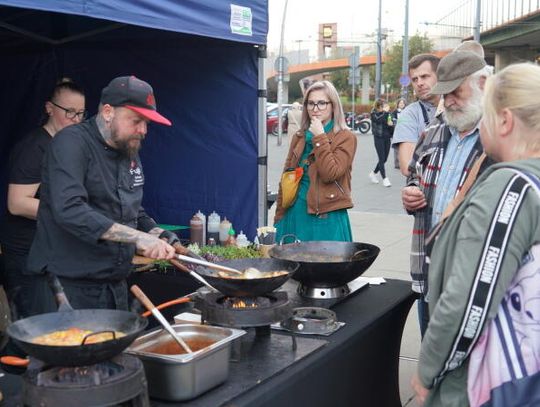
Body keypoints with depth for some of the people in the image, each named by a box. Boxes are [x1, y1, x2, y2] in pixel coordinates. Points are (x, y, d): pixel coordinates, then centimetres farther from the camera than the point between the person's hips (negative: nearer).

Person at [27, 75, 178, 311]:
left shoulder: (130, 153, 11)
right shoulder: (72, 143, -15)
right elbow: (69, 210, -29)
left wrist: (160, 237, 2)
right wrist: (138, 237, -31)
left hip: (116, 286, 8)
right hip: (70, 288, -8)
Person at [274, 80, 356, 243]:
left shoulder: (345, 138, -4)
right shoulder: (299, 137, 12)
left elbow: (330, 174, -17)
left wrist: (320, 138, -14)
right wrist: (279, 218, 11)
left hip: (326, 219, -5)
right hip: (295, 216, 5)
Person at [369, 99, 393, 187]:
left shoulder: (388, 114, 9)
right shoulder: (374, 114, -6)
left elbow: (391, 125, 15)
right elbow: (379, 120, -26)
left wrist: (391, 125, -6)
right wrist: (385, 112, -19)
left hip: (387, 138, 6)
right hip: (379, 138, -6)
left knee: (384, 159, 8)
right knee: (381, 158, -7)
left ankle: (373, 173, 28)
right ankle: (384, 179, -4)